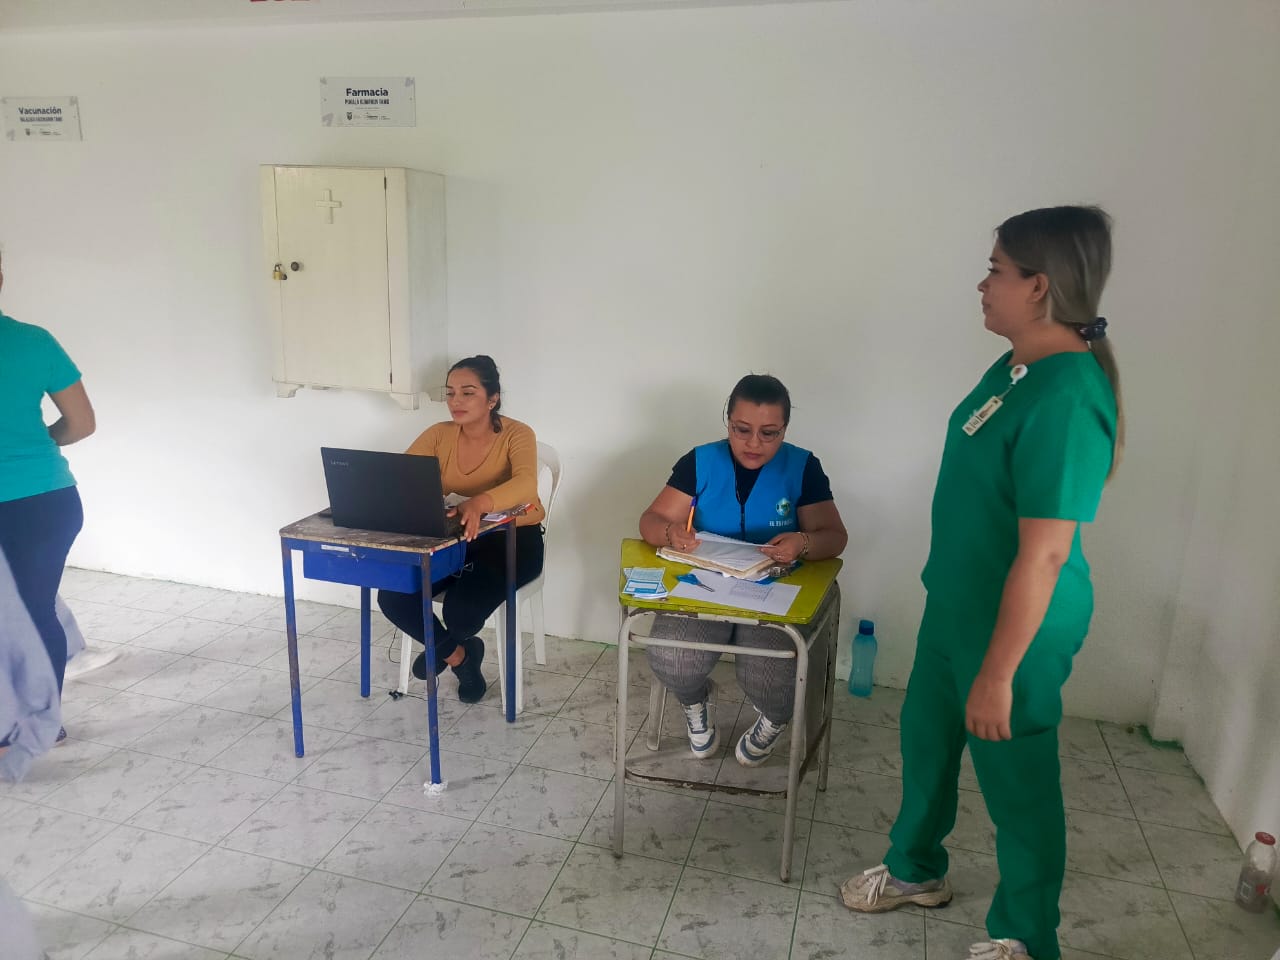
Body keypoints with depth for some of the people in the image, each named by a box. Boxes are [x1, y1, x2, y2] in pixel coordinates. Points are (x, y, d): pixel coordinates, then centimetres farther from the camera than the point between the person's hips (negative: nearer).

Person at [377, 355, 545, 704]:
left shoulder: (517, 434, -16)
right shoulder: (439, 434, -1)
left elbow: (525, 485, -36)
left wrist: (480, 502, -56)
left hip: (514, 539, -5)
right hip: (455, 538, 5)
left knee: (462, 611, -29)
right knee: (393, 597, -15)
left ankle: (442, 647, 12)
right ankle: (459, 655, 12)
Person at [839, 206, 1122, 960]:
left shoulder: (1067, 399, -28)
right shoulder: (1014, 367, 2)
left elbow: (1044, 555, -28)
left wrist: (997, 675, -23)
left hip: (1014, 628, -9)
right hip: (954, 604, 9)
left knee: (1017, 780, 11)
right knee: (927, 737, 24)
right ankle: (918, 870, 48)